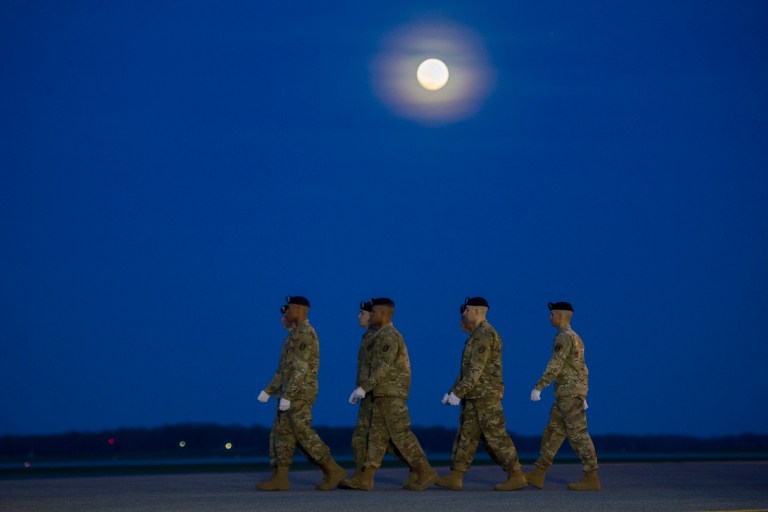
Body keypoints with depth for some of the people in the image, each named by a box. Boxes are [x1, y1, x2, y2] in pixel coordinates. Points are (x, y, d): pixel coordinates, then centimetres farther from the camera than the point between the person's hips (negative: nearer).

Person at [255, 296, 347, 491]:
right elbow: (285, 369, 23)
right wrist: (268, 391, 19)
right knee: (281, 434, 3)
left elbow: (300, 368, -21)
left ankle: (333, 470, -3)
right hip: (292, 393, 10)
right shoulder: (298, 335, 20)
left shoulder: (304, 333, -14)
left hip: (299, 393, -10)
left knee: (304, 435, -9)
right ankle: (280, 479, 0)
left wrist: (286, 396, -24)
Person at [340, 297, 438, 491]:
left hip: (391, 395, -10)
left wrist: (364, 387, -21)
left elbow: (385, 367, -21)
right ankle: (365, 478, 2)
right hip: (384, 396, 10)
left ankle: (425, 473, -6)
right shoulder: (385, 336, 20)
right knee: (377, 435, 5)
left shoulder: (390, 335, -12)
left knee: (401, 435, -9)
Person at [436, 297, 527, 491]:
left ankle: (517, 477, -2)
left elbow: (476, 369, -22)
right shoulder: (479, 335, 18)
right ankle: (455, 477, 5)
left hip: (486, 395, -10)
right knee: (466, 435, 6)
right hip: (475, 396, 10)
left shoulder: (483, 334, -15)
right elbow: (468, 369, 22)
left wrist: (458, 393, -21)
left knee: (496, 436, -7)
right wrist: (453, 391, 20)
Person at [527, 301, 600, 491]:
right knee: (553, 433, 9)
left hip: (569, 393, -10)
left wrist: (538, 388, -22)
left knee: (578, 435, -8)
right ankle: (538, 475, 10)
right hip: (571, 394, 10)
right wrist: (582, 396, 26)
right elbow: (580, 369, 22)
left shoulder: (564, 337, -14)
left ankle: (591, 479, -6)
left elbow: (554, 367, -22)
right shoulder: (575, 338, 18)